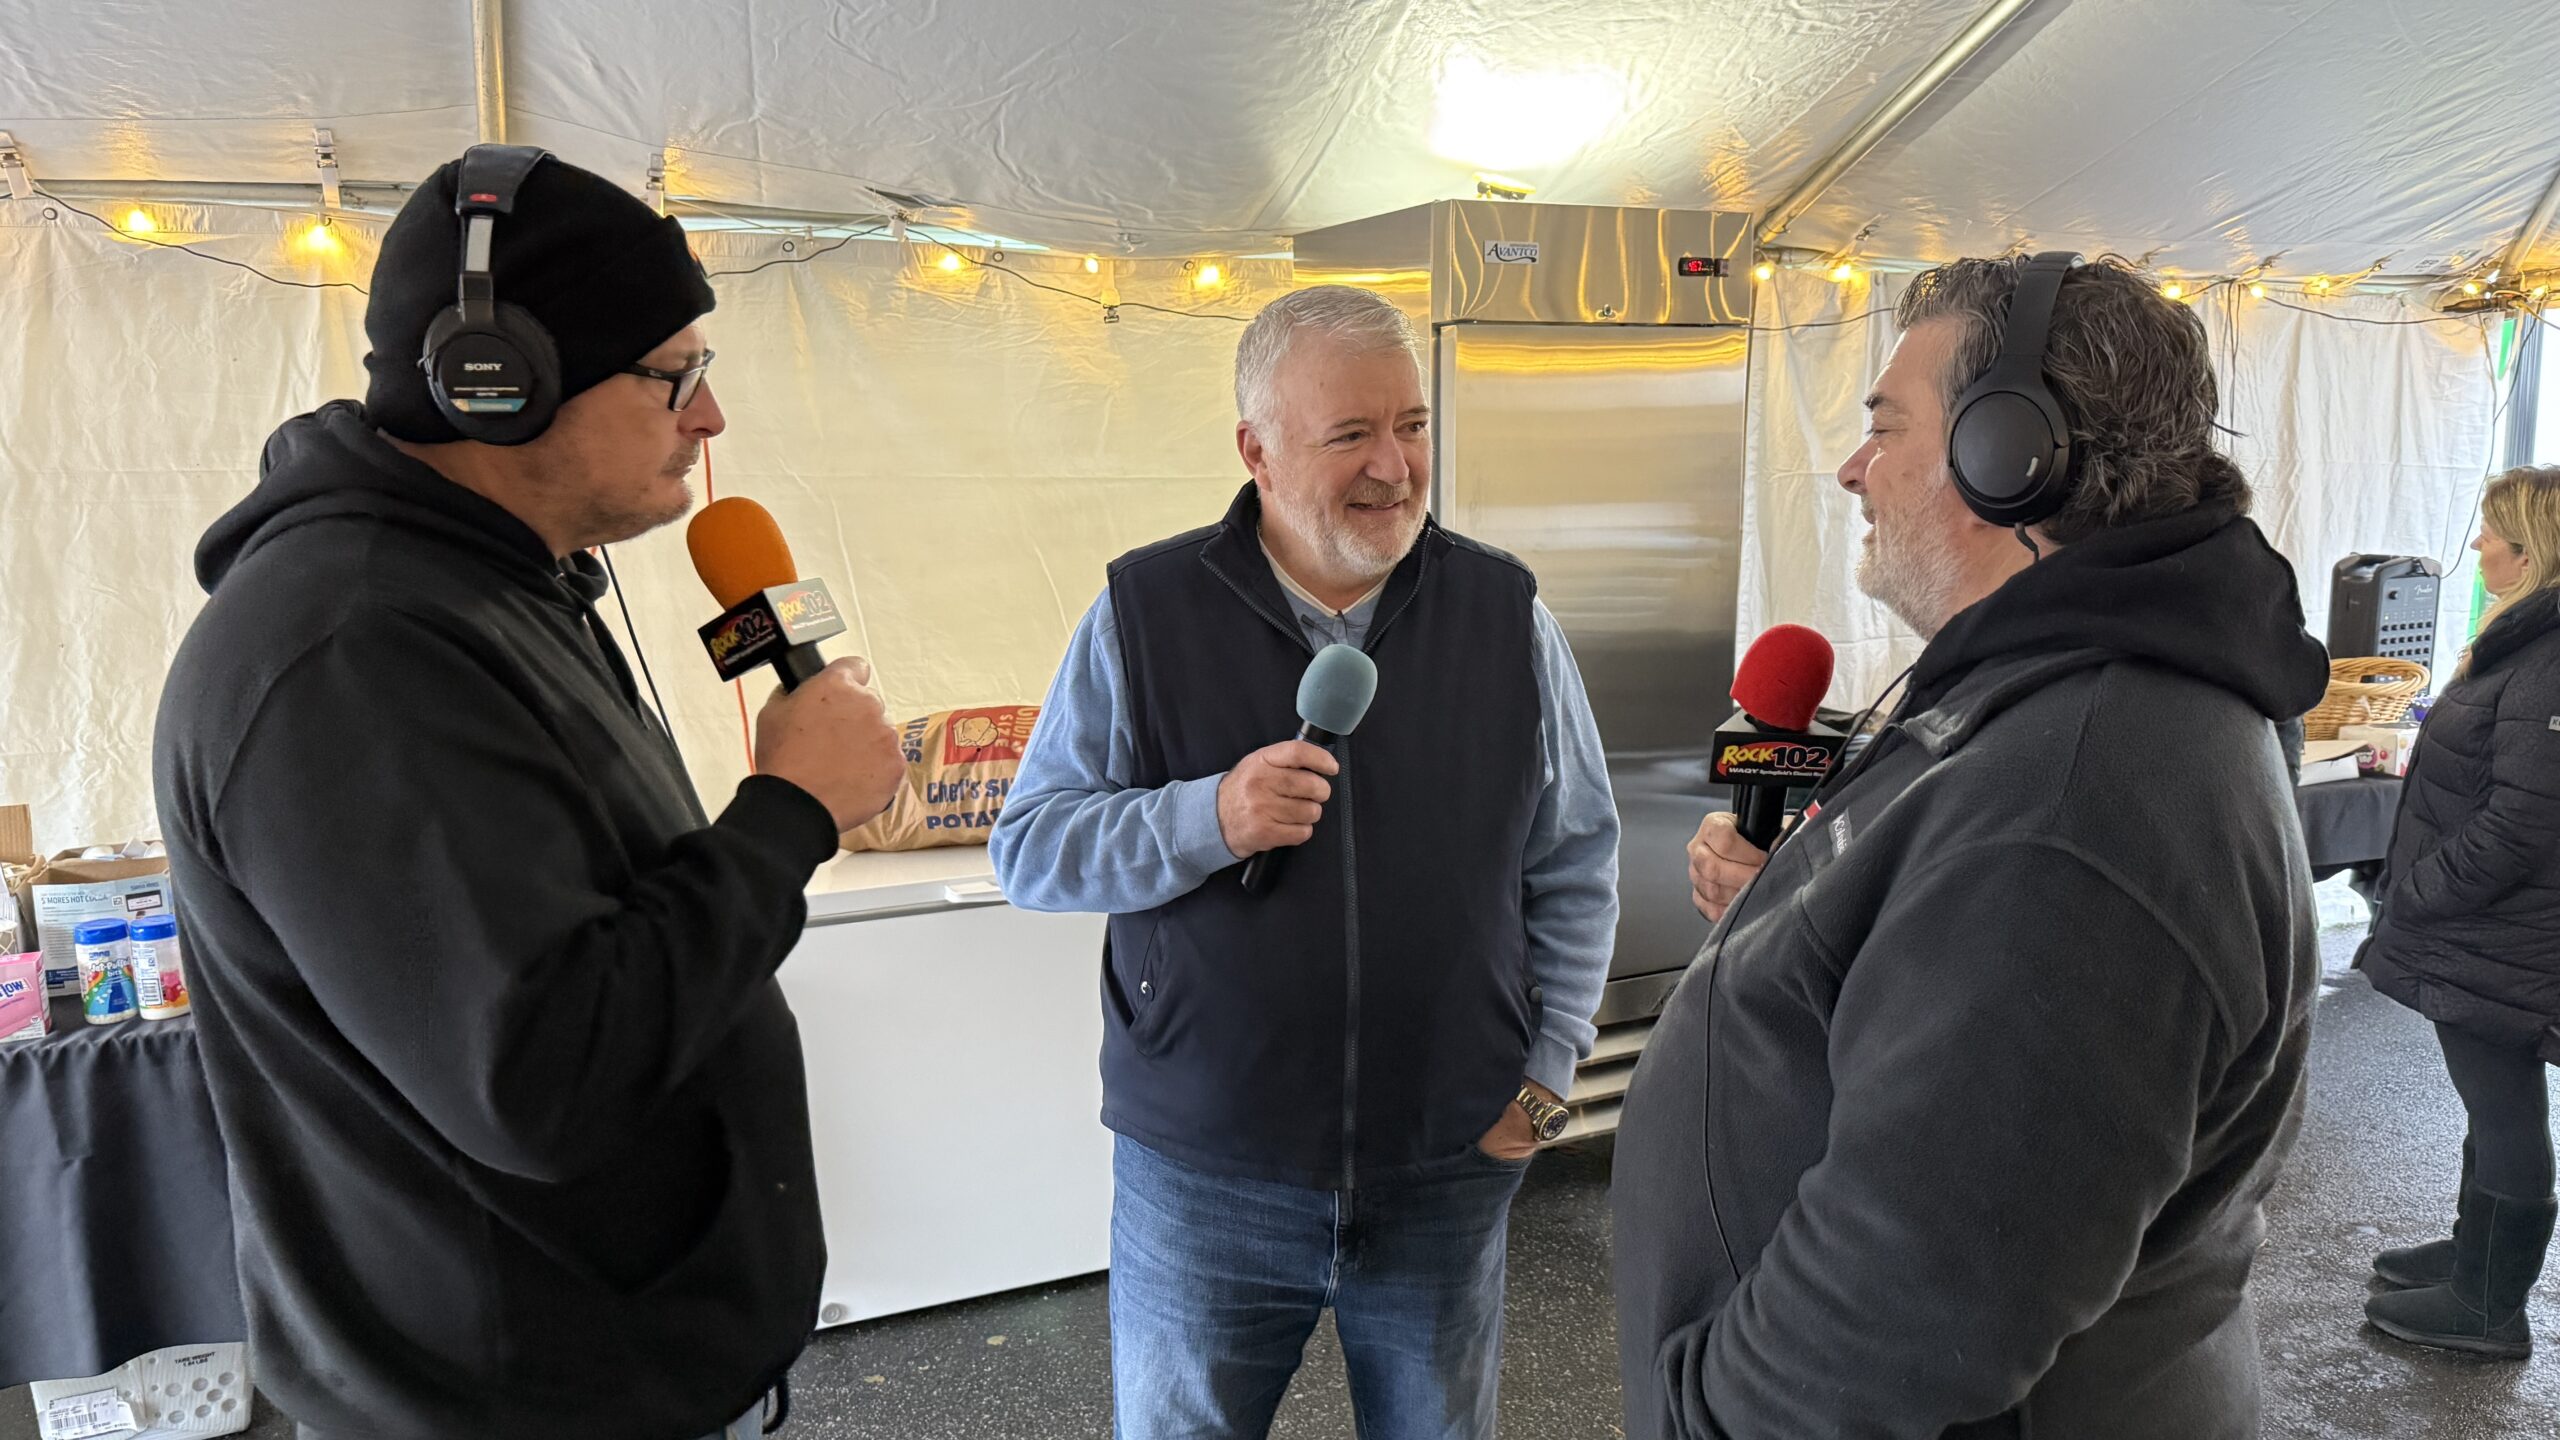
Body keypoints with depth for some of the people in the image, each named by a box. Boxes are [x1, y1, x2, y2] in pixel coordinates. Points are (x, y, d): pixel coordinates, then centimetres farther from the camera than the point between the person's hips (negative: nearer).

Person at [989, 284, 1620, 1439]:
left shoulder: (1506, 615, -2)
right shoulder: (1144, 612, -7)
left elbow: (1577, 864, 5)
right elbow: (1028, 847, -6)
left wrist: (1547, 1071, 0)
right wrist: (1207, 819, -23)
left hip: (1449, 1170, 2)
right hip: (1201, 1171, -1)